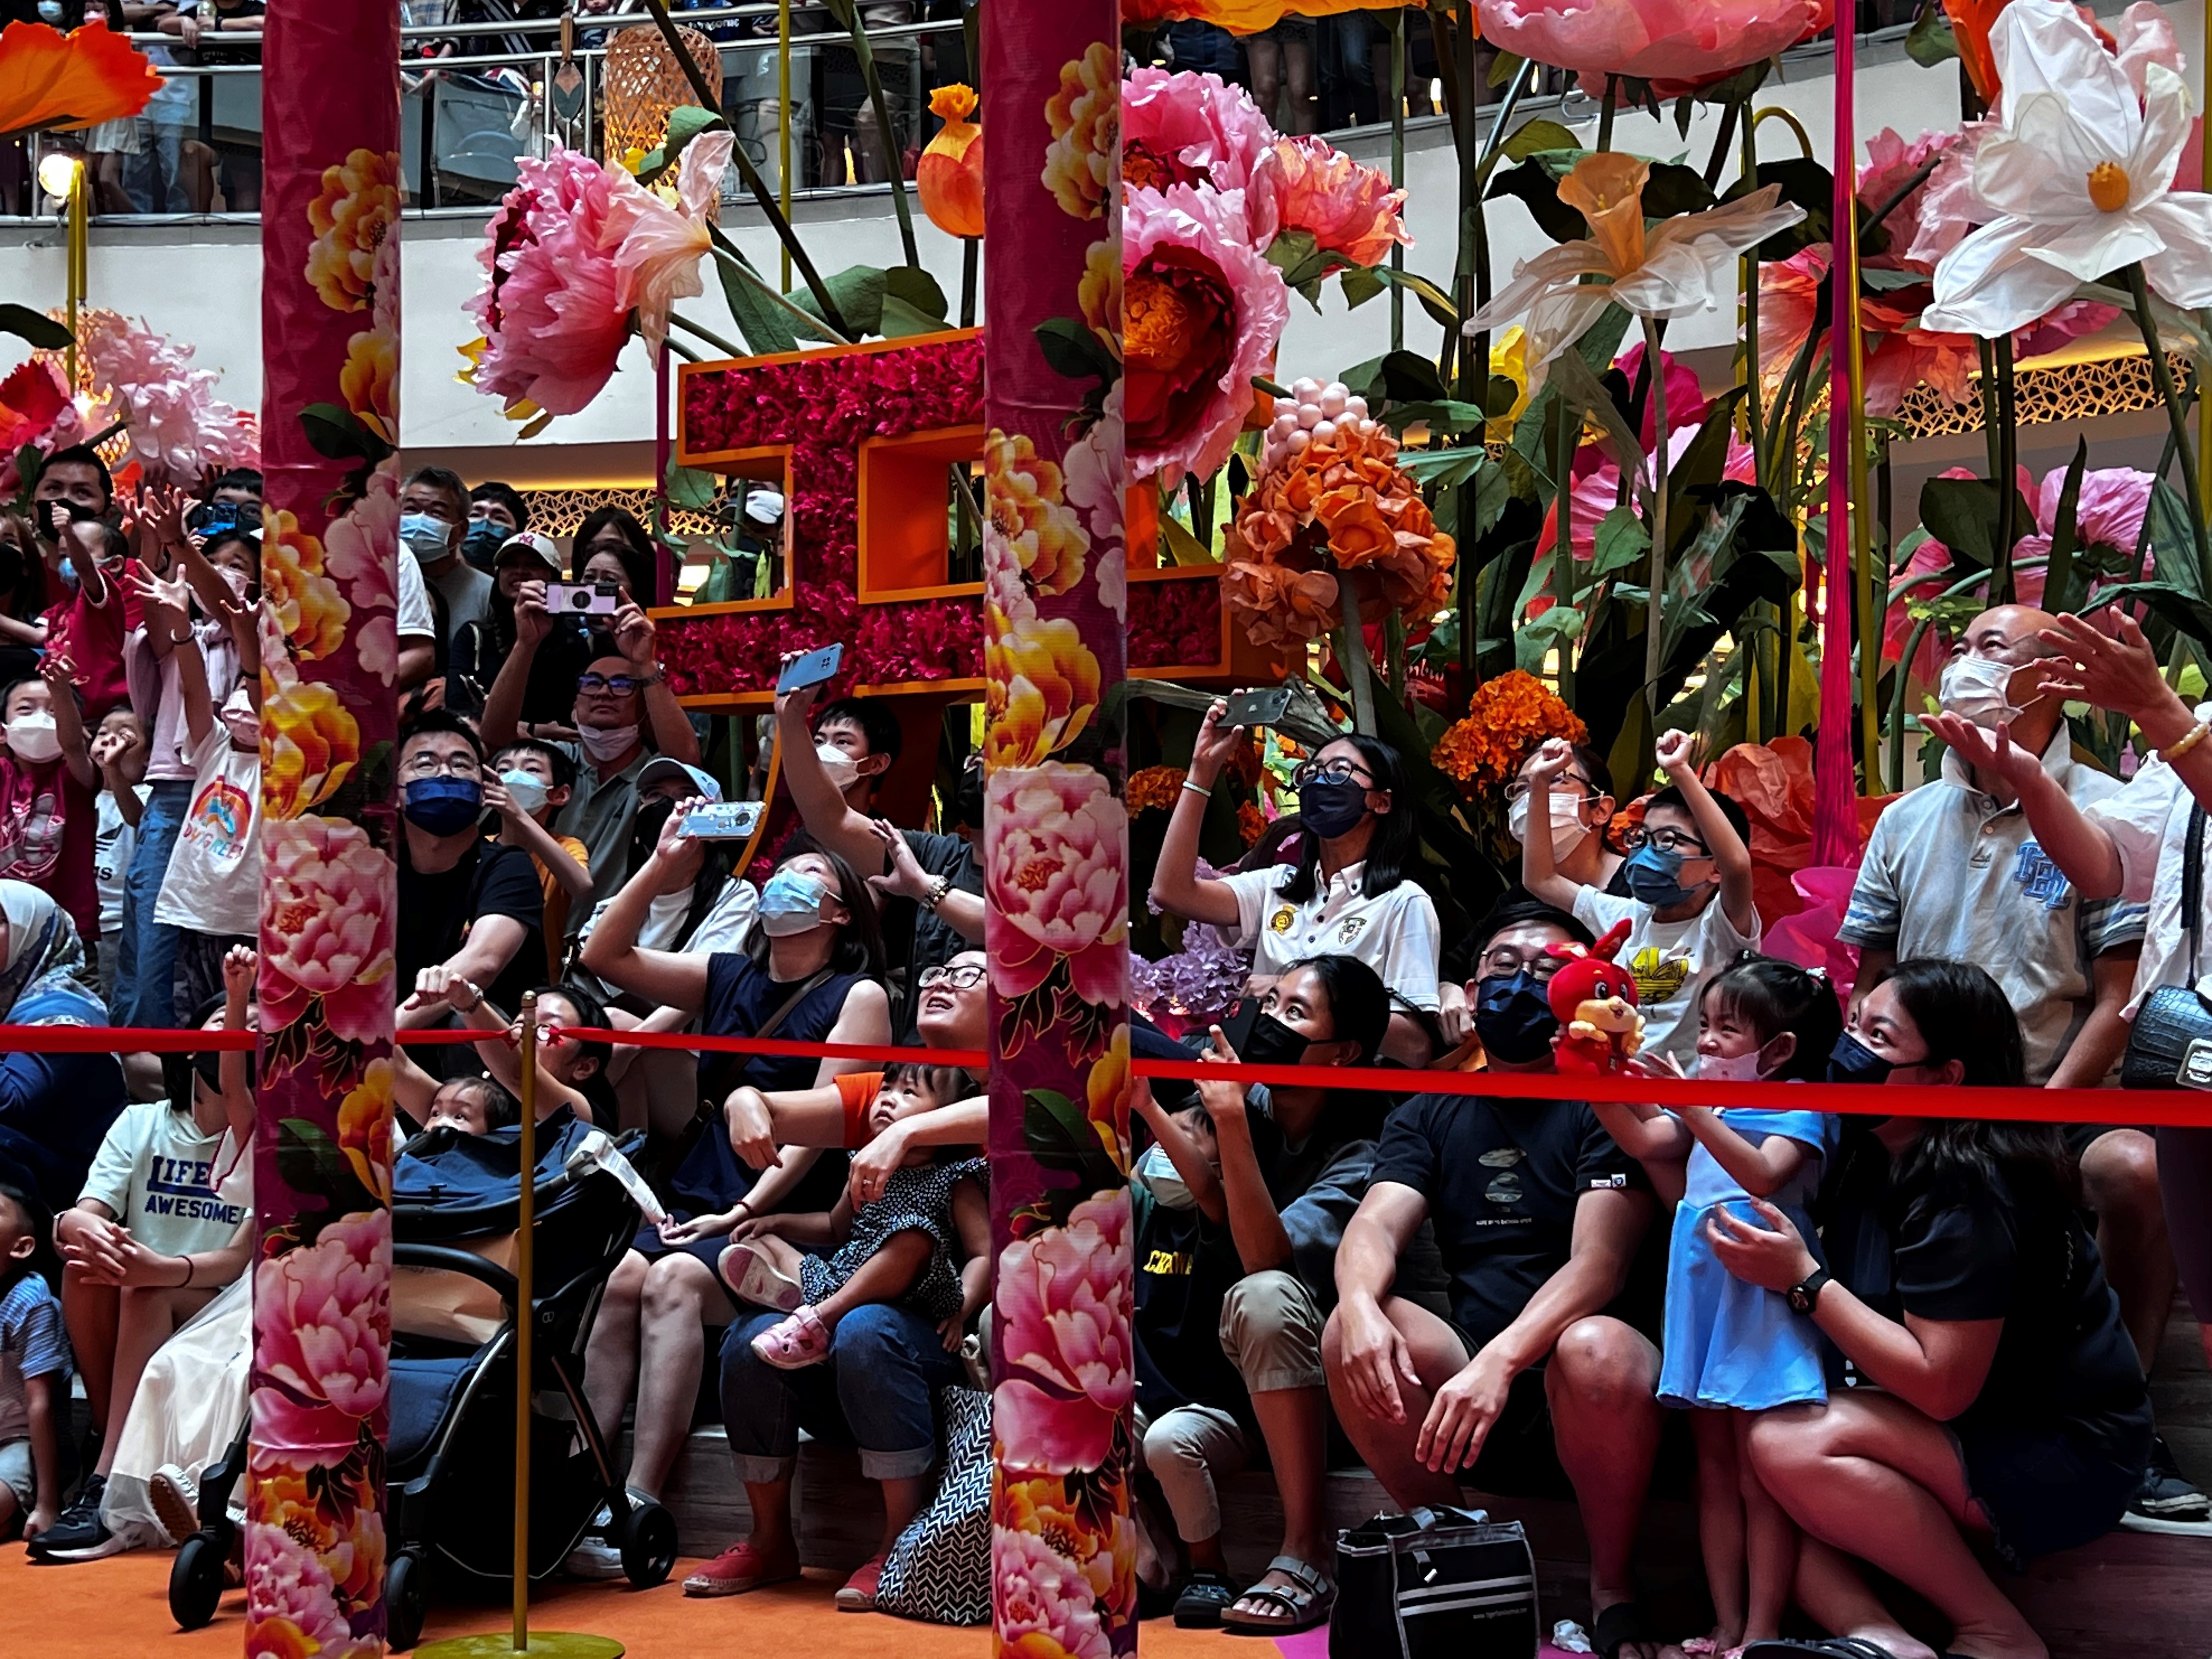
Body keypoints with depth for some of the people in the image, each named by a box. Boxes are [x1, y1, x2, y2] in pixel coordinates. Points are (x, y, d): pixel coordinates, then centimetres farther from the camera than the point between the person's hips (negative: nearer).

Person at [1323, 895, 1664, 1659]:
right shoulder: (1431, 1114, 13)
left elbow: (1598, 1262, -15)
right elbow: (1375, 1227, -4)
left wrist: (1500, 1361, -32)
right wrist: (1359, 1302, -29)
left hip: (1581, 1397, -3)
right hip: (1465, 1397, 4)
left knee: (1596, 1350, -36)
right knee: (1351, 1335, -23)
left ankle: (1612, 1588, -11)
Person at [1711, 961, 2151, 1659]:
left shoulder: (1963, 1193, -23)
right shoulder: (1876, 1155, 3)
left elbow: (1942, 1388, -26)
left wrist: (1804, 1281, -24)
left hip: (2066, 1456, -9)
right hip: (1973, 1438, 9)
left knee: (1794, 1445, -27)